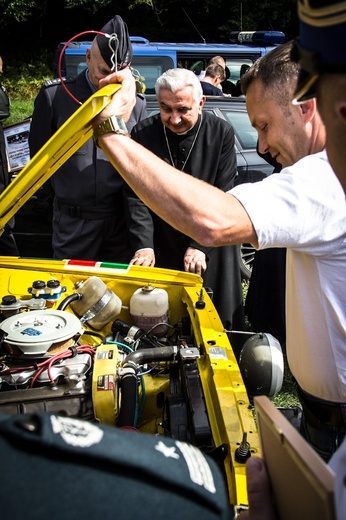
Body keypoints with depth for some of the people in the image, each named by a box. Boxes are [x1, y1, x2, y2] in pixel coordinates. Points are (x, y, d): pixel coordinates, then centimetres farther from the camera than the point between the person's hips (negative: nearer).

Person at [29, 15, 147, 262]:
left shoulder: (135, 102, 2)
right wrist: (65, 194, 12)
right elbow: (39, 150, 8)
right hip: (73, 220, -1)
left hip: (121, 217, 1)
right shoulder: (55, 95, -3)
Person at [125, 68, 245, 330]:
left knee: (220, 320, 8)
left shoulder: (222, 132, -7)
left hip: (211, 250, 0)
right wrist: (144, 245, -17)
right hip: (162, 249, 1)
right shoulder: (144, 134, -4)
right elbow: (137, 196, -6)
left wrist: (200, 245, -16)